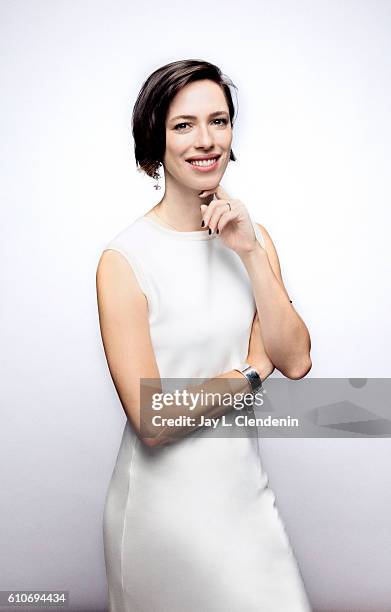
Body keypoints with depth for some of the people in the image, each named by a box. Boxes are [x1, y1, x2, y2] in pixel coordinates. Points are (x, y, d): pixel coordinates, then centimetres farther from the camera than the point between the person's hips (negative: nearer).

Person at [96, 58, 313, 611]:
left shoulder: (250, 236, 1)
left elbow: (296, 361, -6)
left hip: (245, 485, 6)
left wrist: (252, 253, -15)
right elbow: (152, 419, -21)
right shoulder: (125, 259, -17)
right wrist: (253, 369, -9)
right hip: (165, 499, -5)